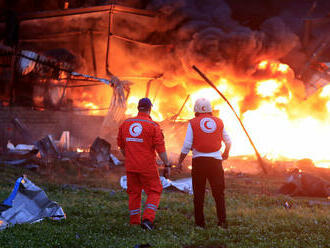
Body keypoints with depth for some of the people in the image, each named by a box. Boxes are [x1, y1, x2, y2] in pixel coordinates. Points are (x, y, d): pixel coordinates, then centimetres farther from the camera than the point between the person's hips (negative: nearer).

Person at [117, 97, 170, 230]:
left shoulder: (126, 123, 4)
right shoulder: (153, 126, -10)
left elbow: (121, 144, 14)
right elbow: (160, 148, -12)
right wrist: (167, 165, -4)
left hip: (130, 166, 4)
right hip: (147, 166, -4)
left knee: (134, 193, 15)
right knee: (154, 192, 7)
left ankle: (134, 222, 18)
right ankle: (147, 219, -8)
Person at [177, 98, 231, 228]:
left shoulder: (193, 123, -1)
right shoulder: (218, 122, 7)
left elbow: (187, 145, -5)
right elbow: (228, 142, 17)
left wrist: (180, 161, 5)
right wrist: (226, 153, 38)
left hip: (199, 160, -1)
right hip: (215, 160, 1)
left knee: (199, 193, 7)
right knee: (218, 193, 8)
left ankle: (200, 222, 9)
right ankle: (222, 221, 4)